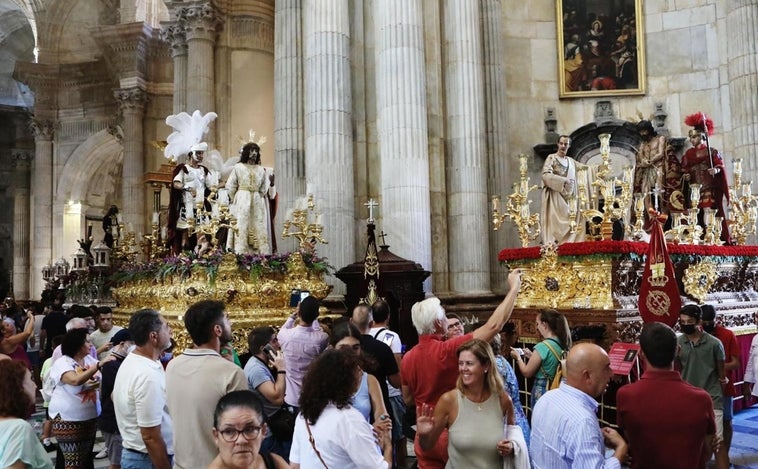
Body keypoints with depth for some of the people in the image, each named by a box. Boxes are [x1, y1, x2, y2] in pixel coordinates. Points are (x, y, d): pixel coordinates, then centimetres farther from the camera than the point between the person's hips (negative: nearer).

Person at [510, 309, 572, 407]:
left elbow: (527, 372, -9)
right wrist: (532, 356, 18)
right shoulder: (562, 345, 3)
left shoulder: (542, 346, -18)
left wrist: (518, 357, 7)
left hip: (542, 392, -7)